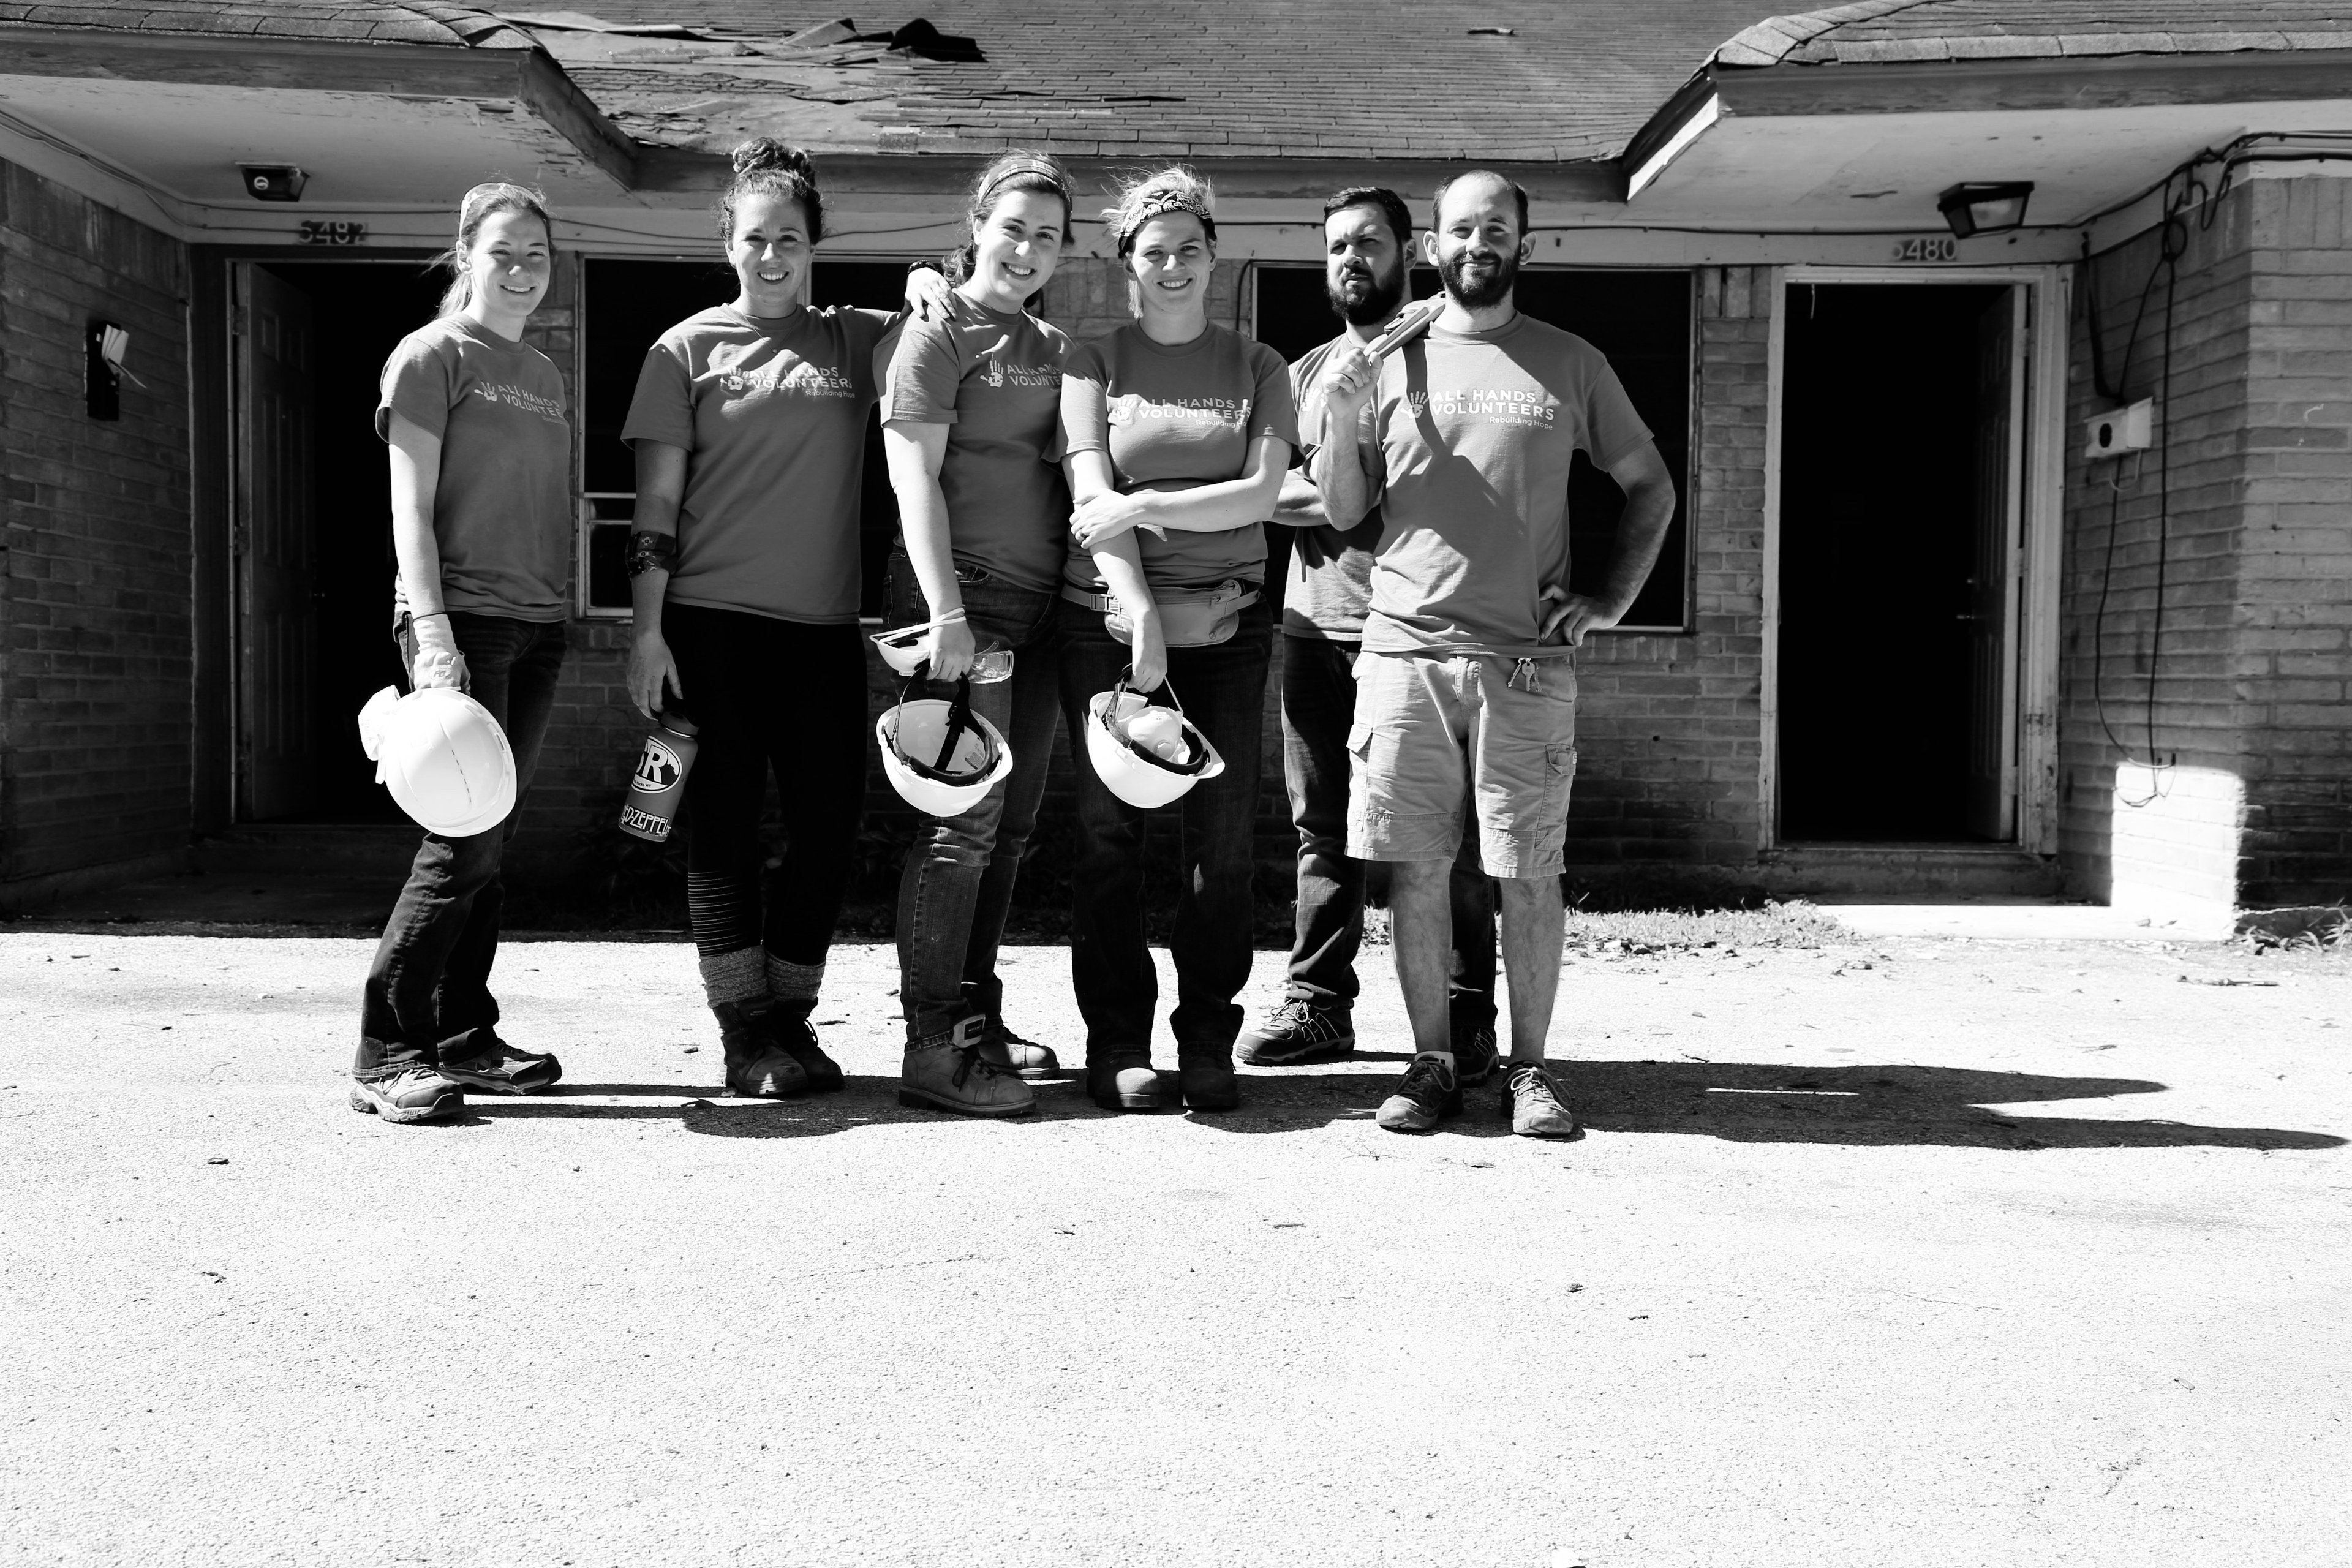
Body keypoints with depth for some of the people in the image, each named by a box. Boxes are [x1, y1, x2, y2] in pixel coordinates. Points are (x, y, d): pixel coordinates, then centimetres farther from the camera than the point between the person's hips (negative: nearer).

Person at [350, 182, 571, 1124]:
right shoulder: (432, 356, -1)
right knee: (464, 837, -11)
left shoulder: (543, 375, 20)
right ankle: (385, 1053, -5)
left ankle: (464, 1038, 14)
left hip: (537, 626, 7)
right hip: (461, 620, -7)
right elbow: (411, 508, -9)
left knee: (493, 840, 7)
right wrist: (433, 629, -19)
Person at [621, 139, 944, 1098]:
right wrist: (646, 628, -5)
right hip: (712, 621, -2)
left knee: (830, 821, 4)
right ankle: (744, 1034, 8)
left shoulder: (857, 341, 11)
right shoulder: (689, 349, 5)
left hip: (824, 623, 3)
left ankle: (789, 1018, 18)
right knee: (725, 823, 0)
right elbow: (656, 501, 1)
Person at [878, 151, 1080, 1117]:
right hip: (964, 602, -7)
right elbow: (914, 477, -12)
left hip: (1039, 605, 8)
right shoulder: (937, 335, -3)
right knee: (964, 820, -10)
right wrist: (947, 612, -20)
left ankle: (975, 1016, 21)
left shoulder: (1054, 347, 19)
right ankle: (931, 1047, -6)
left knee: (1010, 823, 10)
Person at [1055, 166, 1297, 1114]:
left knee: (1224, 837, -2)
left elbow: (1261, 493, -2)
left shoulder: (1259, 368, 11)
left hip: (1225, 622, 1)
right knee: (1109, 832, -2)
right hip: (1108, 617, -1)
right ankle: (1118, 1046, 7)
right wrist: (1141, 617, -17)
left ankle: (1208, 1045, 8)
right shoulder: (1094, 362, 7)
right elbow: (1093, 500, -5)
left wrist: (1141, 505, -12)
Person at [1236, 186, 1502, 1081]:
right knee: (1323, 831, 8)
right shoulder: (1305, 374, 18)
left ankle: (1466, 1018, 3)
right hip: (1316, 628, 5)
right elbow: (1268, 492, 7)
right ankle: (1317, 1004, 16)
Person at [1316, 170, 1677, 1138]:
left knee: (1529, 873, 1)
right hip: (1404, 654, 1)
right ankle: (1431, 1064, 14)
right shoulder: (1389, 362, 10)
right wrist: (1340, 422, -7)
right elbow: (1343, 512, 9)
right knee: (1415, 869, 2)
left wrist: (1611, 600, 5)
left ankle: (1529, 1069, 12)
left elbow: (1651, 487, 16)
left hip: (1528, 661, 0)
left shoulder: (1572, 365, 9)